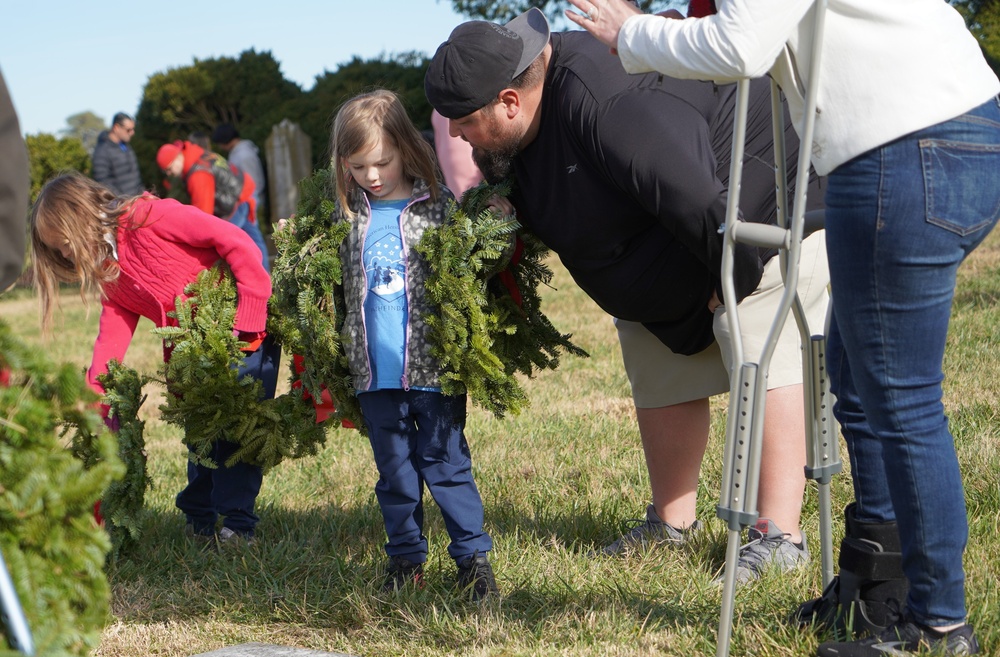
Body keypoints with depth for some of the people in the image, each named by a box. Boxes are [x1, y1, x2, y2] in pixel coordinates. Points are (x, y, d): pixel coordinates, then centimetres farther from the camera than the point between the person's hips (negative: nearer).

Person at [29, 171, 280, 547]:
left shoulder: (150, 218, -16)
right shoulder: (110, 277, 10)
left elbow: (237, 242, -20)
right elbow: (110, 343, 7)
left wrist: (248, 316, -20)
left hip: (247, 331, -8)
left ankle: (237, 522, -3)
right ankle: (199, 518, 24)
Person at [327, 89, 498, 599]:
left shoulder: (438, 205, -3)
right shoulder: (346, 215, 7)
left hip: (432, 365, -3)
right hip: (375, 370, 4)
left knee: (445, 462, 0)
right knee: (394, 470, 12)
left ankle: (473, 556, 9)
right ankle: (405, 557, 22)